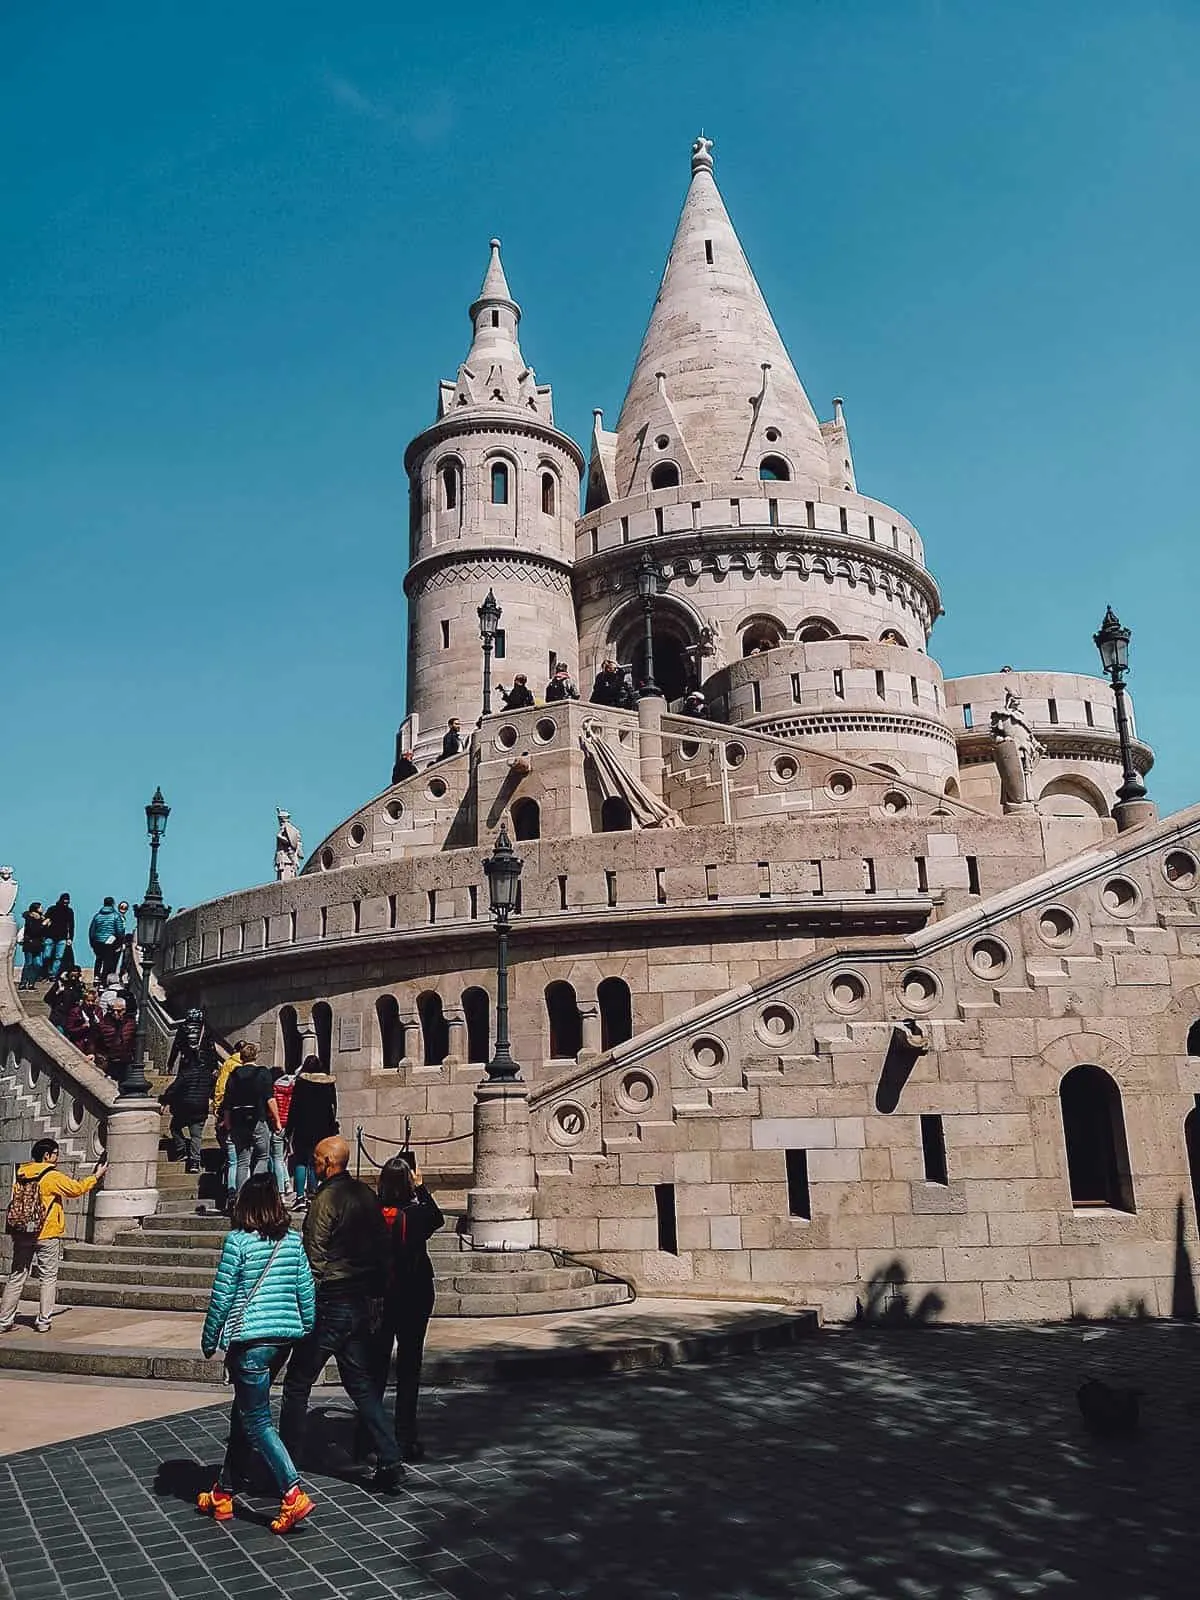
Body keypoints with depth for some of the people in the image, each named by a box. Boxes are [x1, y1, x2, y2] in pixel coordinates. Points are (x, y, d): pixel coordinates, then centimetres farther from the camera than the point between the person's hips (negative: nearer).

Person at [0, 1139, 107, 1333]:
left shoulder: (21, 1175, 5)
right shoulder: (52, 1177, -11)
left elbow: (16, 1203, 14)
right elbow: (77, 1189, -2)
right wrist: (96, 1176, 10)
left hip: (21, 1234, 5)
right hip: (47, 1235, -5)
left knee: (16, 1277, 11)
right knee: (48, 1278, 5)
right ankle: (43, 1322, 5)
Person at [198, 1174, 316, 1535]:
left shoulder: (237, 1241, -10)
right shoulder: (293, 1241, 5)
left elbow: (221, 1296, -7)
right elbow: (306, 1291, 7)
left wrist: (209, 1341, 5)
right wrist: (307, 1331, 19)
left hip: (249, 1339, -6)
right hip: (285, 1336, 6)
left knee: (256, 1420, -1)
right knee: (244, 1413, 19)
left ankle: (293, 1495, -11)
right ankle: (224, 1493, 28)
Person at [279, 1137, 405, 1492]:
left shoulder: (326, 1199, -15)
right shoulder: (367, 1196, 7)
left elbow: (313, 1258, -17)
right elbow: (381, 1249, 12)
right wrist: (373, 1290, 18)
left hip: (328, 1304, -7)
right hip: (360, 1303, 7)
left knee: (297, 1385, 7)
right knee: (361, 1385, 11)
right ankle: (390, 1462, 6)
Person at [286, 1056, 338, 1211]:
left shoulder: (301, 1081, -4)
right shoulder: (330, 1082, 5)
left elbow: (294, 1106, -4)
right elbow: (334, 1107, 8)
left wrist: (289, 1129, 1)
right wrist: (333, 1128, 14)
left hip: (303, 1127, -3)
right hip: (323, 1128, 3)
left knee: (300, 1161, 3)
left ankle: (300, 1196, -7)